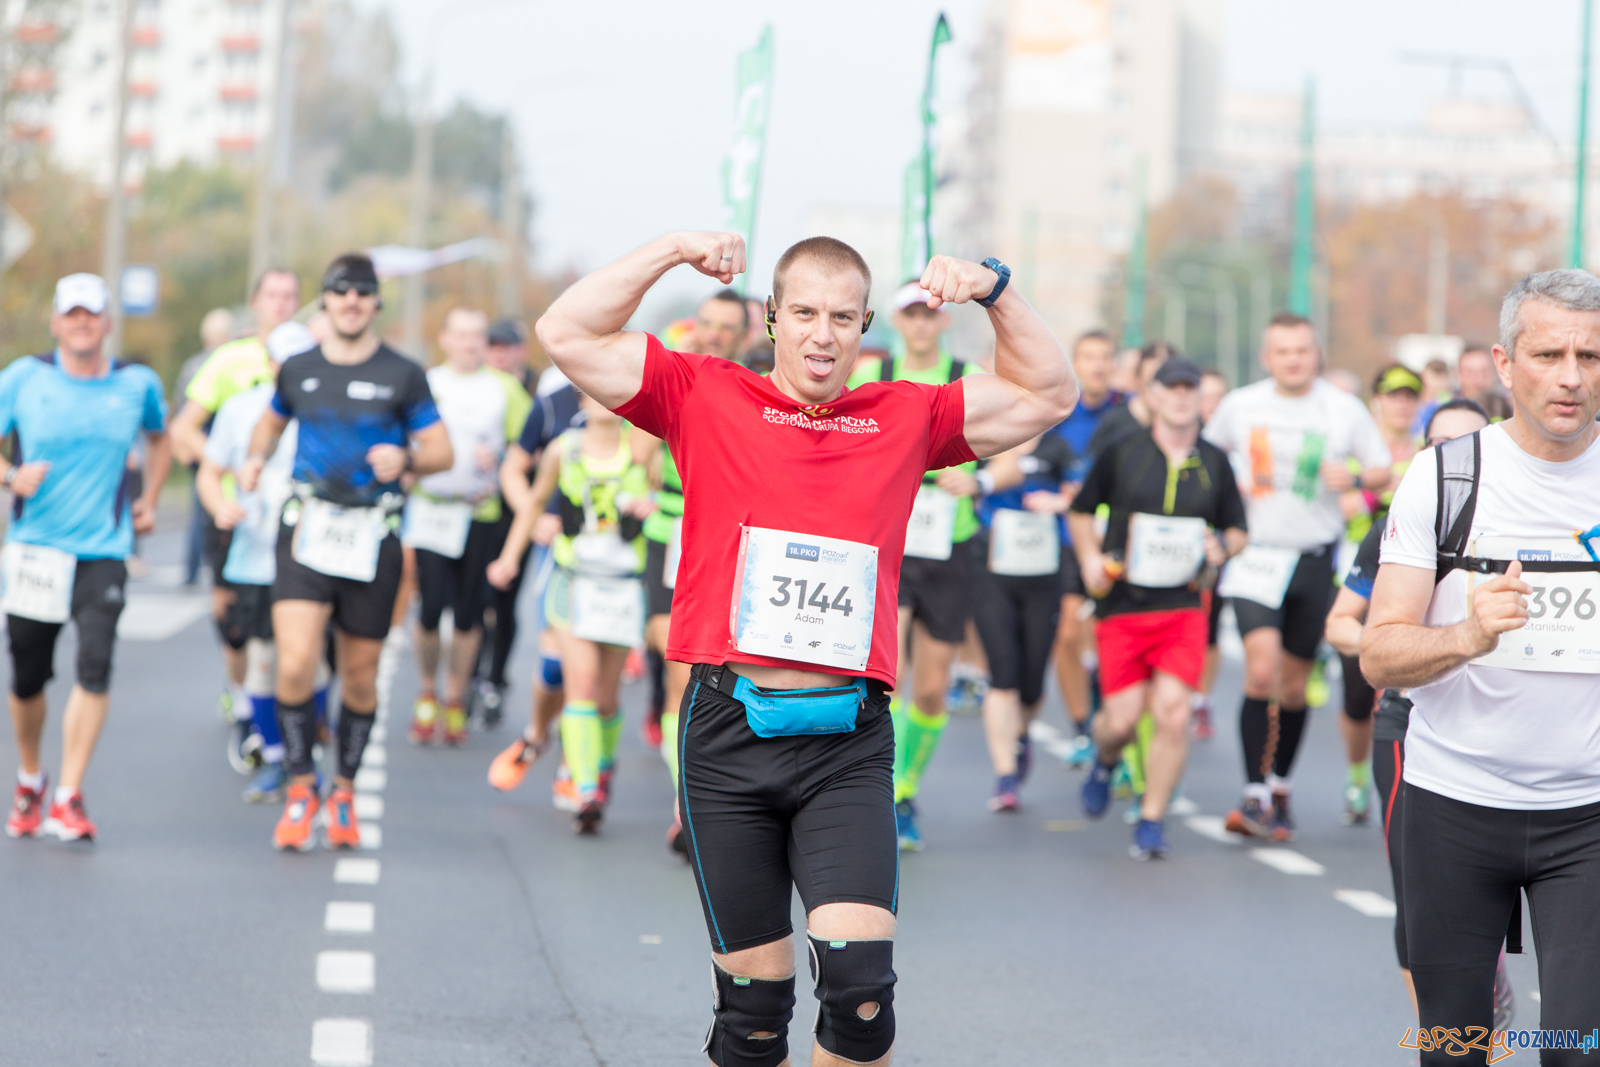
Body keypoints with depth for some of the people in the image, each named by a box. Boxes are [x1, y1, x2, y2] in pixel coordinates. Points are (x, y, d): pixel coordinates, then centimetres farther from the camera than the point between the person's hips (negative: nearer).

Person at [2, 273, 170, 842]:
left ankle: (69, 798, -14)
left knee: (95, 667, -17)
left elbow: (160, 437, 25)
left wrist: (149, 501, 17)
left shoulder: (138, 384, 5)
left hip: (103, 552, 0)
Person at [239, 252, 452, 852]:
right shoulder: (299, 370, 9)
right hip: (307, 531, 1)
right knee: (295, 664, -14)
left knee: (359, 676, 6)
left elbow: (441, 452, 5)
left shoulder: (402, 375, 2)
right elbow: (271, 421, 28)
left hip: (373, 537, -1)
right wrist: (256, 458, 8)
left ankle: (345, 791, 25)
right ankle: (300, 788, 1)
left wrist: (405, 459, -16)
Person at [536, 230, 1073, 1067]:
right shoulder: (706, 398, 8)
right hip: (729, 733, -1)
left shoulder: (906, 419, 13)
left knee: (860, 981, -14)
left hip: (847, 742, 1)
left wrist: (995, 292, 9)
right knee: (755, 998, 3)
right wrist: (672, 251, -1)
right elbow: (566, 335, 3)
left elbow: (1047, 395, 21)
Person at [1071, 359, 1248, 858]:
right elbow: (1081, 510, 15)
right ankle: (1106, 761, 34)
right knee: (1122, 719, -5)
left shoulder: (1215, 462, 8)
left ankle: (1152, 820, 3)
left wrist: (1222, 546, -4)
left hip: (1184, 606, 1)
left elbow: (1238, 530, 18)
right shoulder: (1121, 453, 2)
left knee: (1173, 712, -13)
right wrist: (1091, 557, -1)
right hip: (1122, 605, -1)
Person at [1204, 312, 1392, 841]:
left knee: (1295, 685, 9)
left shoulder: (1344, 409, 1)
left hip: (1316, 559, 1)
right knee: (1262, 672, -19)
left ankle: (1279, 790, 27)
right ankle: (1255, 796, -14)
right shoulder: (1239, 406, 2)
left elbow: (1383, 469, 7)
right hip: (1257, 558, -1)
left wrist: (1355, 477, -14)